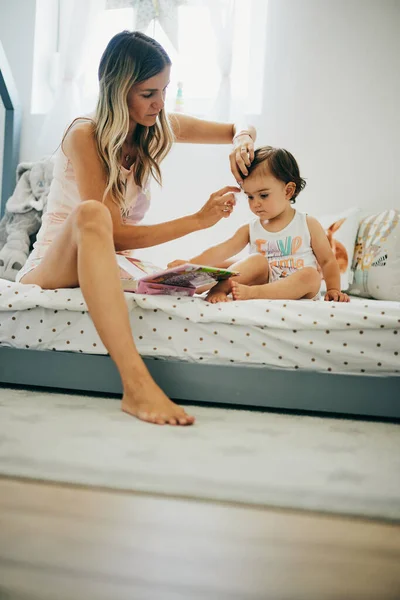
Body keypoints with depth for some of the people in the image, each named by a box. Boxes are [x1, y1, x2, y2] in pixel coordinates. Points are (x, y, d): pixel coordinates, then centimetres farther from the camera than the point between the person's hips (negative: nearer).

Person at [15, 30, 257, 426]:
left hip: (100, 271, 6)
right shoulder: (84, 136, -16)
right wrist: (199, 220, -27)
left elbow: (241, 129, 11)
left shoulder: (157, 130, 2)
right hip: (50, 271, -6)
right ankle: (136, 385, -52)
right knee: (90, 213, -41)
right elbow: (117, 235, -24)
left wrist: (241, 143, -13)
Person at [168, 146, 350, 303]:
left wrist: (333, 289, -7)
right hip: (264, 281, 1)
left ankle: (251, 292, -39)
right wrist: (190, 264, -15)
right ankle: (219, 288, -33)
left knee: (311, 275, -31)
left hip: (296, 293, -1)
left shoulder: (308, 225, 4)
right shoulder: (251, 229, 9)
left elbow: (327, 261, 7)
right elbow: (222, 251, -1)